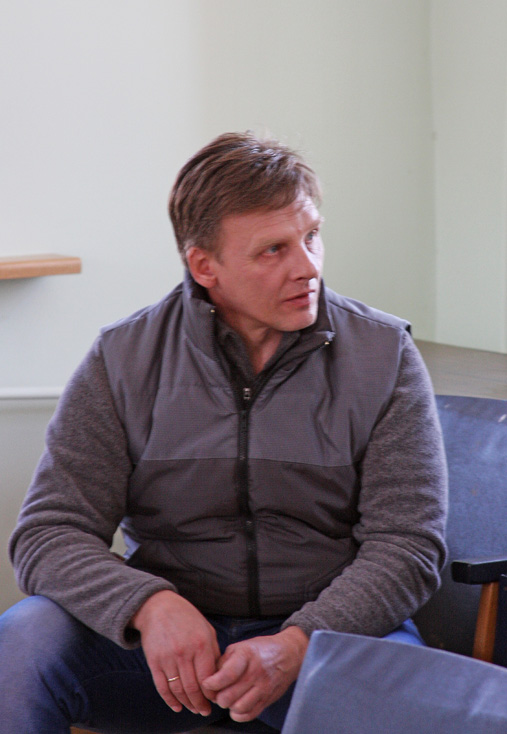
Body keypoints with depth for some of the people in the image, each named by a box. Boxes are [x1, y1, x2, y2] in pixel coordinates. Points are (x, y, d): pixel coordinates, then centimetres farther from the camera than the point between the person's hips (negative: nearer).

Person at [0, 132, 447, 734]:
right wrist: (150, 606, -25)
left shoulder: (385, 355, 0)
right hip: (164, 637, 1)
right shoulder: (122, 360, 0)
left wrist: (295, 645, -23)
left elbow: (407, 543, -6)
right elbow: (49, 533, -4)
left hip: (328, 628, 0)